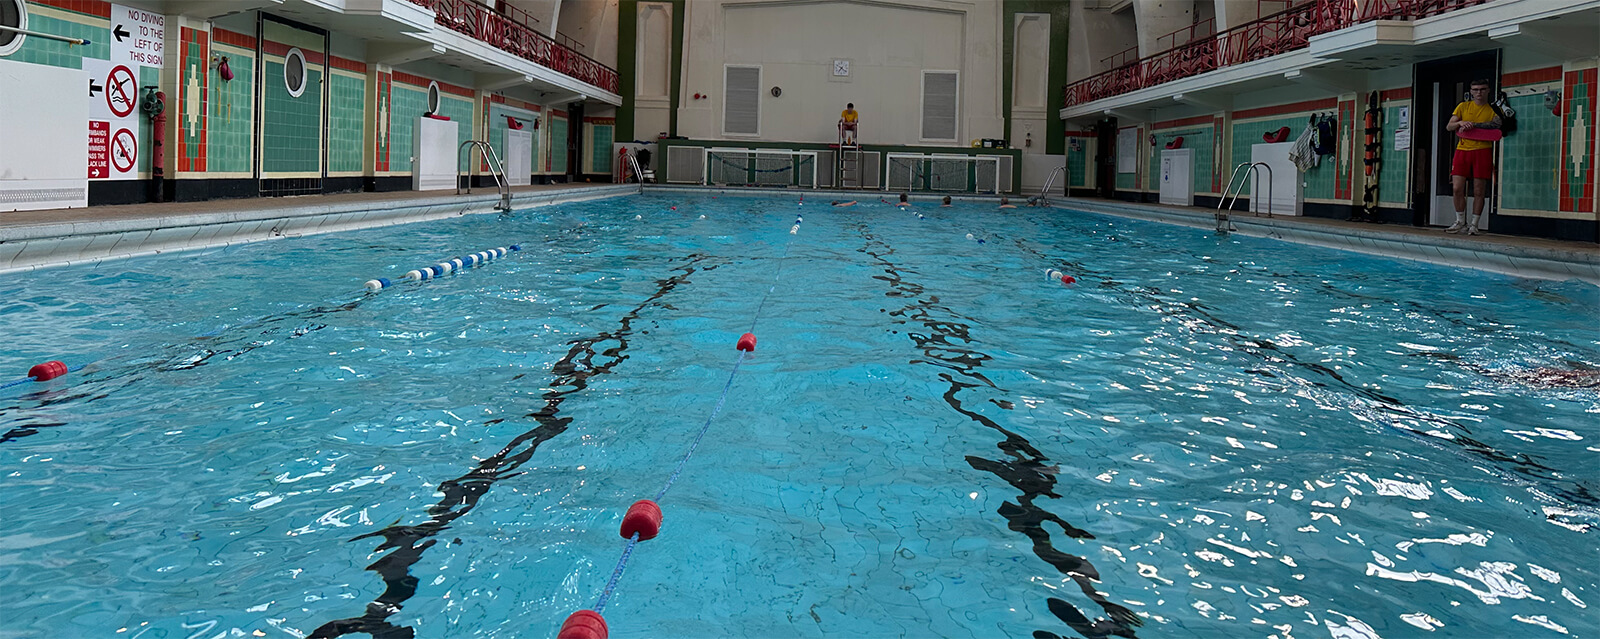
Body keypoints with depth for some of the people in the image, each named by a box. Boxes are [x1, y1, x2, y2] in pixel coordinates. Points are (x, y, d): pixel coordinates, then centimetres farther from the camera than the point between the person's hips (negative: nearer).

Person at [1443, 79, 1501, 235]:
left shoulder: (1493, 110, 6)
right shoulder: (1463, 107, 11)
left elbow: (1495, 128, -4)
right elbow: (1448, 127, 7)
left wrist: (1472, 125, -12)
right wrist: (1461, 123, -15)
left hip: (1483, 151, -2)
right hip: (1462, 150, 2)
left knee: (1479, 191, -3)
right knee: (1457, 188, -5)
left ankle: (1474, 224, 6)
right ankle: (1460, 222, 8)